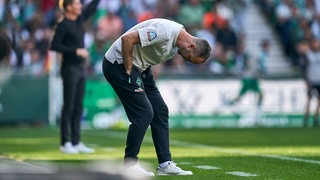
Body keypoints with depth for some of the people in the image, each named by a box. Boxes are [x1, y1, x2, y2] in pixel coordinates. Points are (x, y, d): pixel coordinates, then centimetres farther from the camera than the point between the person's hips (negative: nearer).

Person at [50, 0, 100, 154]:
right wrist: (76, 51, -21)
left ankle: (76, 143, 13)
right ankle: (65, 143, 3)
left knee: (78, 107, 9)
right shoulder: (63, 25, -13)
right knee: (69, 107, -4)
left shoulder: (80, 19, 9)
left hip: (80, 68, 8)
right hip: (70, 68, -8)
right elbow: (54, 46, -19)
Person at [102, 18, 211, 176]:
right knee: (144, 113, -13)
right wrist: (128, 71, -22)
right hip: (119, 63, -10)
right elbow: (127, 39, -29)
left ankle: (165, 164, 9)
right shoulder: (165, 32, -26)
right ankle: (129, 165, -3)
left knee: (160, 110, 6)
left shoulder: (176, 45, 5)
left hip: (140, 68, 10)